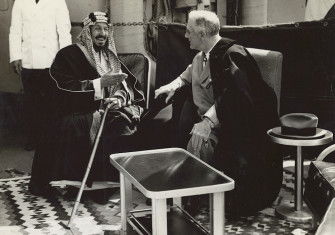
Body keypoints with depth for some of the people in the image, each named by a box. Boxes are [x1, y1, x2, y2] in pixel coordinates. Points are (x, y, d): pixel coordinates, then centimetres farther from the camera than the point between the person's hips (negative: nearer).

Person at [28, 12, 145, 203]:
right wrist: (101, 83, -16)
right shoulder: (69, 55, 2)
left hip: (107, 111, 4)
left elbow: (133, 86, 11)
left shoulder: (111, 58, 18)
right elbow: (67, 87, -11)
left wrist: (120, 98, -11)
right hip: (77, 116, -4)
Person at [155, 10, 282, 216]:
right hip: (206, 116, 9)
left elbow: (232, 95, -31)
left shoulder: (232, 54, -18)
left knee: (199, 140, -28)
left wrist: (208, 122, -40)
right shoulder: (201, 56, 9)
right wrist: (175, 84, 12)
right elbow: (190, 75, 32)